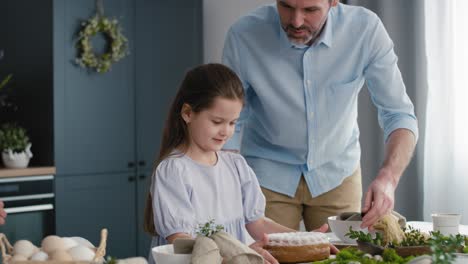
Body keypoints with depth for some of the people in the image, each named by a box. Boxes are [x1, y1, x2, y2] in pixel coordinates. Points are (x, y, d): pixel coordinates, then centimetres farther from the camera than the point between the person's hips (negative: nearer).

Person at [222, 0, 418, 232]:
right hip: (269, 175, -1)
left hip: (336, 173, 1)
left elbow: (399, 115, -17)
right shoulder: (243, 36, -22)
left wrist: (388, 178, -34)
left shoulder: (366, 30, -20)